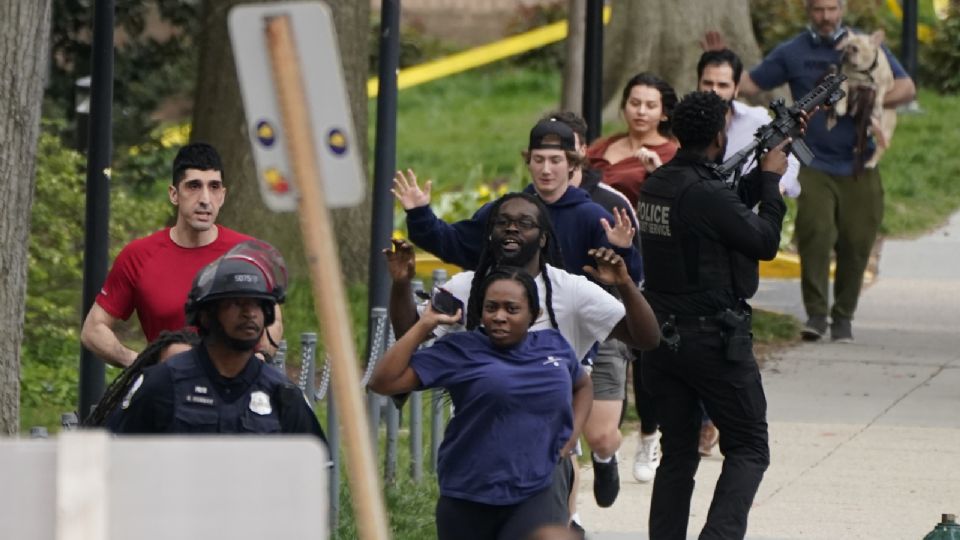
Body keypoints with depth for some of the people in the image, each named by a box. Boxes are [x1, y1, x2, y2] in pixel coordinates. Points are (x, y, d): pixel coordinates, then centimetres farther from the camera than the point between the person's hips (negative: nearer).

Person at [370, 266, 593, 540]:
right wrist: (426, 324, -12)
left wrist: (572, 434, 11)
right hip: (469, 500, 0)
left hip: (538, 490, 0)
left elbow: (582, 384, 29)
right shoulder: (459, 352, -4)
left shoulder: (554, 346, 7)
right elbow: (383, 382, -10)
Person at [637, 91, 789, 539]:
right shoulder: (705, 194, -20)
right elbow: (765, 241, -9)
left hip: (661, 339, 7)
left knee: (677, 452, 14)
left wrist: (763, 174, 17)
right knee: (748, 449, 2)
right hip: (713, 340, -7)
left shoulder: (655, 186, 5)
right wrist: (772, 179, 3)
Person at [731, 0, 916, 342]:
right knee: (815, 233, -18)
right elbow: (749, 85, 10)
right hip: (814, 165, -1)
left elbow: (906, 89, 1)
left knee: (856, 243, 0)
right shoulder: (792, 53, 8)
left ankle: (843, 317, 14)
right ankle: (816, 314, -13)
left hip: (858, 167, 1)